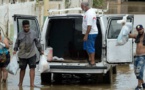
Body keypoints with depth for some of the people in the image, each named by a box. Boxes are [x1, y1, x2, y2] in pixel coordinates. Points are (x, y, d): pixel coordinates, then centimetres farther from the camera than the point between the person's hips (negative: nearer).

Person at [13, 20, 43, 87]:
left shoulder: (33, 33, 5)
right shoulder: (20, 34, 5)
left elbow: (37, 42, 11)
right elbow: (17, 43, 12)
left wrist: (40, 50, 10)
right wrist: (15, 50, -1)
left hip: (31, 54, -1)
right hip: (22, 55, 1)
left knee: (32, 68, -10)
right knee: (22, 69, 8)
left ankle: (32, 83, -12)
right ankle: (20, 83, 20)